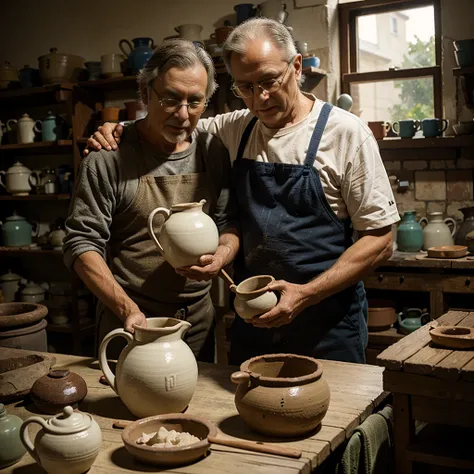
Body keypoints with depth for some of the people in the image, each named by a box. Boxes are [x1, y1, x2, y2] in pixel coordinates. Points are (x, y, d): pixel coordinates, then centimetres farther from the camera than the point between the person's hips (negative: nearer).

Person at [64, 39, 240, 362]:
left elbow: (229, 222, 8)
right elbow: (83, 244, -11)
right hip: (132, 323, -4)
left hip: (200, 319, 4)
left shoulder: (213, 152, 1)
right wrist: (127, 309, -22)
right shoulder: (110, 158, -11)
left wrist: (223, 254, -15)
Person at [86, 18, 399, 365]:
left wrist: (306, 294, -20)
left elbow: (379, 241, -11)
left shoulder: (346, 132, -10)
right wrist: (120, 131, 2)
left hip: (328, 324, -4)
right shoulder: (235, 129, 5)